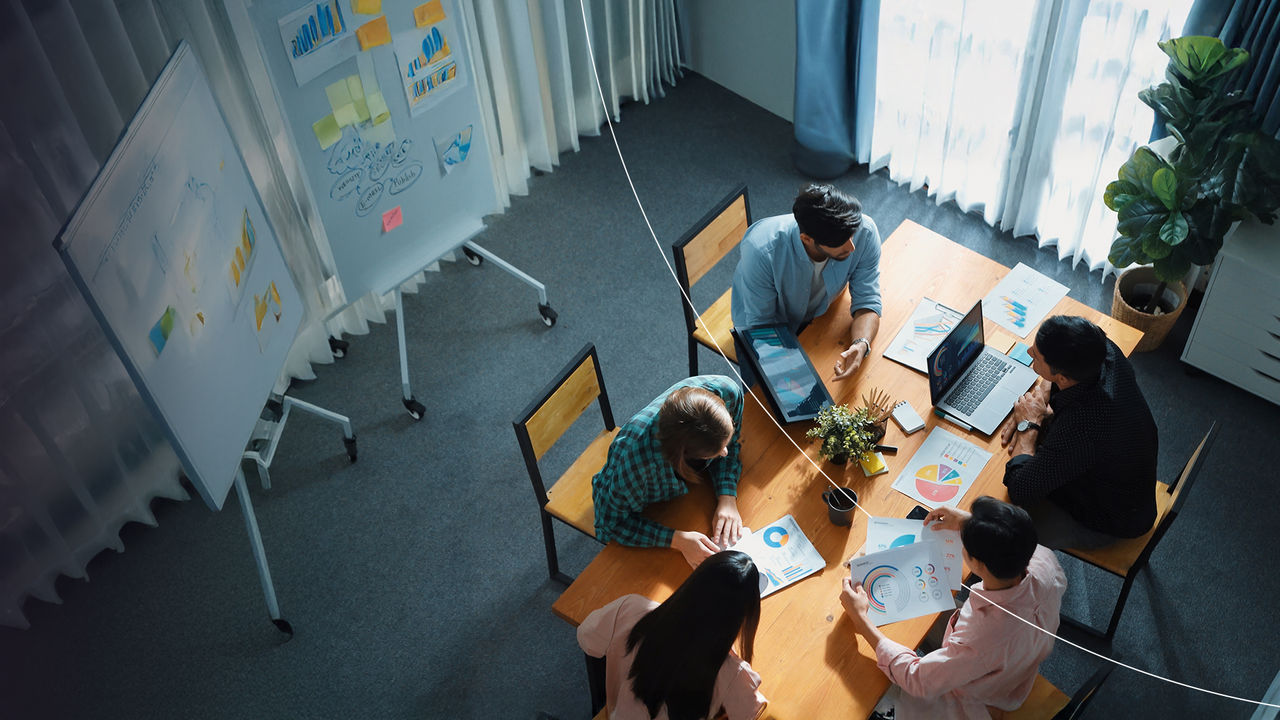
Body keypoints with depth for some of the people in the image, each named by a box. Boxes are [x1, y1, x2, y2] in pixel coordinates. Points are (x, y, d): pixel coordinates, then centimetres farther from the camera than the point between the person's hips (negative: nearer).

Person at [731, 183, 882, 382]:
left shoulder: (864, 232, -30)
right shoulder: (761, 250, -39)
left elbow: (867, 302, -21)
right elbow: (761, 323, -27)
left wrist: (861, 345, -43)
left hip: (820, 315, 3)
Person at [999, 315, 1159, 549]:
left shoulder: (1077, 428, -45)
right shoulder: (1105, 352, -23)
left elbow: (1020, 490, -36)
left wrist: (1029, 425, -23)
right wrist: (1036, 402, -12)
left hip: (1107, 525, -7)